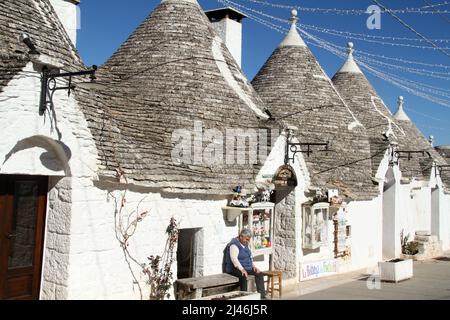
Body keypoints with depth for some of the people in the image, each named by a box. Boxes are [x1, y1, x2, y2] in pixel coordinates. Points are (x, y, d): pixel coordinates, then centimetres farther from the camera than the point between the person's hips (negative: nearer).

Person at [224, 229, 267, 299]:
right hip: (235, 269, -9)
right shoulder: (234, 245, -14)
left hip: (247, 268, 9)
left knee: (259, 274, -9)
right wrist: (242, 269, -35)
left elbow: (250, 257, 23)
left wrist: (253, 266, 5)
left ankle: (262, 296, -11)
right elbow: (234, 259, -26)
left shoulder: (245, 244, 15)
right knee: (243, 276, -37)